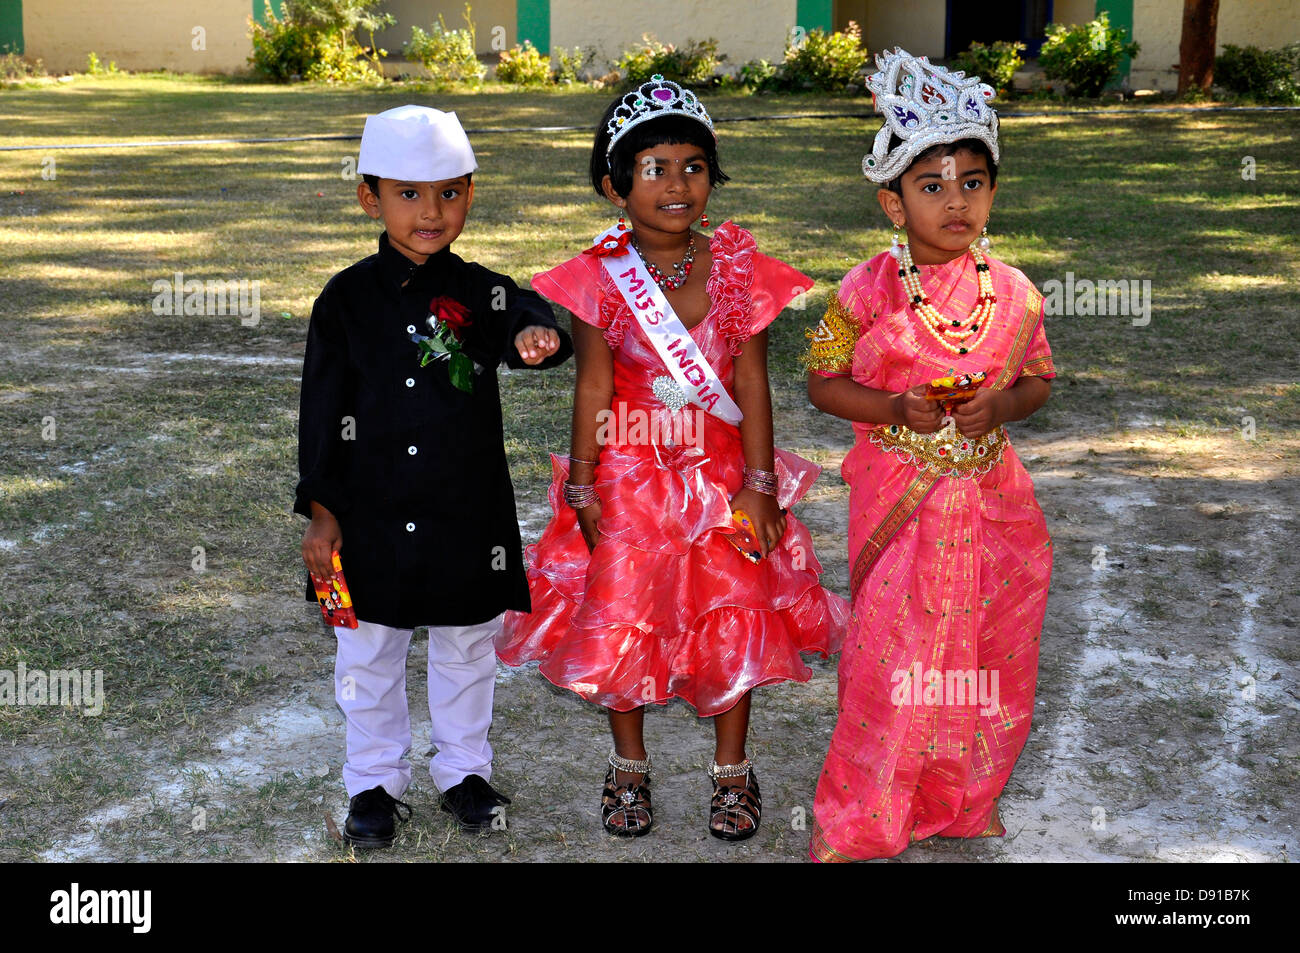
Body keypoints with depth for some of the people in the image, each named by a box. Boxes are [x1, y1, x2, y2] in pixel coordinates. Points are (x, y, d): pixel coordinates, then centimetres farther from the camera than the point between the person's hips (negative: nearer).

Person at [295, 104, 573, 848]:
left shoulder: (482, 294, -3)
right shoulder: (348, 299, -5)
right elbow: (322, 410, -2)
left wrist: (539, 335, -47)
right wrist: (321, 511, -4)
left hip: (468, 518, 1)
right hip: (371, 519, 0)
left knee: (466, 651, 16)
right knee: (369, 655, 13)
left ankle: (465, 771, 36)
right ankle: (375, 782, 31)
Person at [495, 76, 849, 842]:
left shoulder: (737, 268, -6)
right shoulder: (601, 278, -9)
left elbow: (751, 381, -5)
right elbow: (594, 389, -6)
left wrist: (760, 483, -7)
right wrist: (581, 487, -5)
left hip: (720, 475, 1)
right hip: (629, 478, -1)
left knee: (734, 621, 7)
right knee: (620, 622, 6)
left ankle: (733, 769, 27)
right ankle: (630, 765, 28)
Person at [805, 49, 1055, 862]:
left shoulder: (1014, 294, -1)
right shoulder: (867, 292, -10)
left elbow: (1039, 380, 9)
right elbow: (825, 382, -3)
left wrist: (999, 406, -13)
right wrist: (895, 409, -19)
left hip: (989, 496, 4)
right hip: (897, 499, -3)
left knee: (989, 650, 14)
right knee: (891, 651, 2)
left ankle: (965, 797, 37)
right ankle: (862, 819, 21)